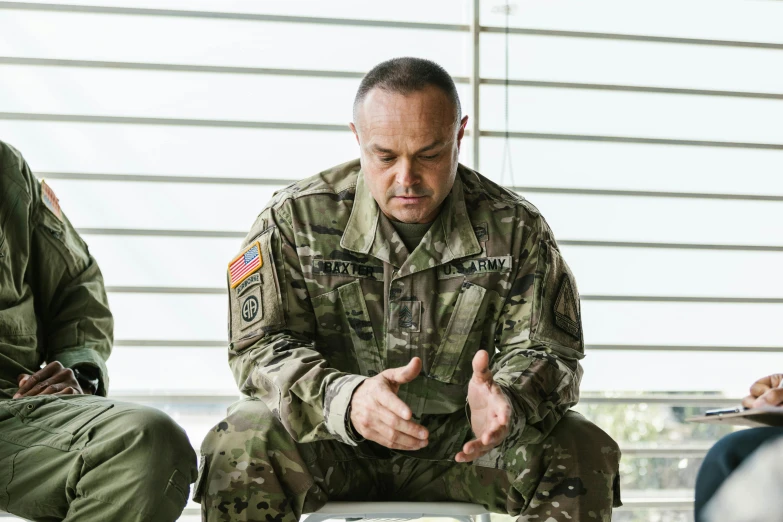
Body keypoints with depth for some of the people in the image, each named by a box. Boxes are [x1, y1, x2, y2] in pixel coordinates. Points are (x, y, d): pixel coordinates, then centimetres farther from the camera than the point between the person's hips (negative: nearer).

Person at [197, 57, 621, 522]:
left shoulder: (515, 228, -5)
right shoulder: (296, 218, -9)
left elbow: (546, 349, -4)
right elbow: (261, 346, -12)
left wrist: (506, 401, -31)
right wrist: (345, 398, -34)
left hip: (462, 441, 2)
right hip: (327, 441, -1)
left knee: (585, 455, -22)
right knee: (237, 454, -32)